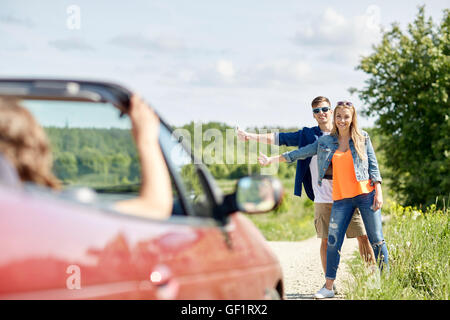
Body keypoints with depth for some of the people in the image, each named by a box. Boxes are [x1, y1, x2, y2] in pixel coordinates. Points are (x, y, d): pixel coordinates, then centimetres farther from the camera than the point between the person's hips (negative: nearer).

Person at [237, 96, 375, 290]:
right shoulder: (308, 135, 9)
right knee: (326, 240, 2)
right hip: (323, 200, 1)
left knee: (363, 237, -4)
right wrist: (250, 136, 5)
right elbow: (280, 138, 9)